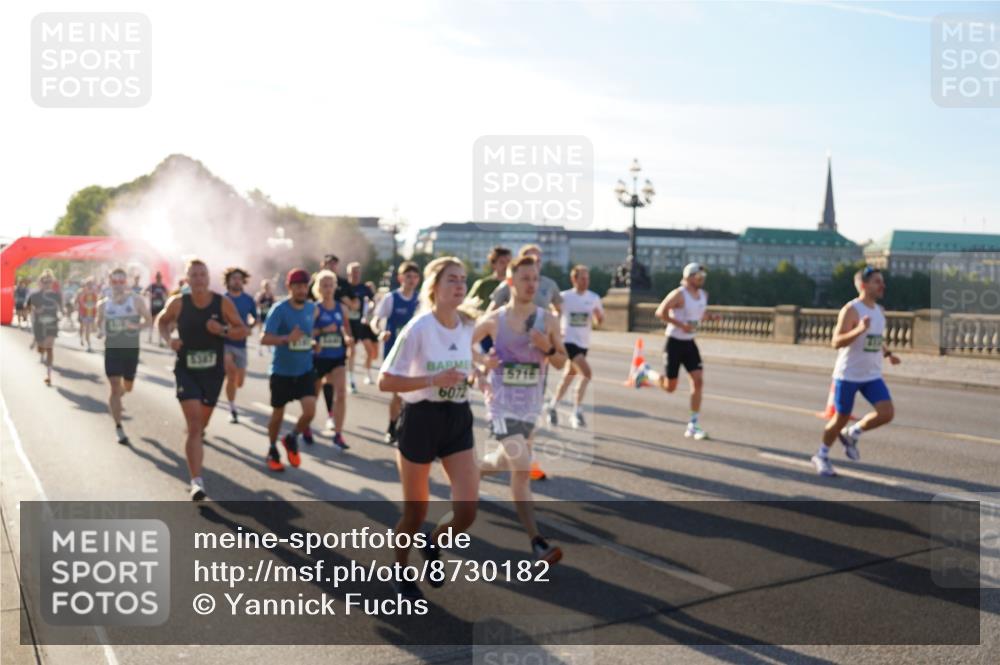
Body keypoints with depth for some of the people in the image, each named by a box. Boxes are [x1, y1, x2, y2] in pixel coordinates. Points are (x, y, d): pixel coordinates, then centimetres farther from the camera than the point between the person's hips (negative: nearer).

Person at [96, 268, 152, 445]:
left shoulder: (136, 300, -4)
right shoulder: (103, 304, 2)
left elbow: (148, 319, -1)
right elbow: (99, 322, 15)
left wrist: (137, 326, -21)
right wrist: (99, 331, -8)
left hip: (131, 348, 0)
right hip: (112, 349, 0)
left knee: (128, 387, 14)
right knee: (115, 388, -8)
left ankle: (113, 403, 52)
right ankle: (118, 428, -2)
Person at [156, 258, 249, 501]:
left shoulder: (223, 303, -7)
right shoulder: (178, 303, -6)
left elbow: (242, 330, -1)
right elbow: (161, 321, 12)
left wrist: (223, 330, -21)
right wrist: (168, 339, -8)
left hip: (213, 371, 2)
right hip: (186, 370, -2)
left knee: (201, 424, 18)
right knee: (194, 426, -14)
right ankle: (197, 482, -14)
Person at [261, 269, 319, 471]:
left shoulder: (312, 307, 0)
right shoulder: (279, 309, -16)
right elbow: (265, 339, -24)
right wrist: (287, 338, -37)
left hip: (305, 370, 3)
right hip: (282, 371, -3)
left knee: (310, 411, -12)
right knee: (278, 414, 10)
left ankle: (292, 439, 18)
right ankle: (272, 451, 33)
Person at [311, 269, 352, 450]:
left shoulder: (340, 308, 5)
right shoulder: (315, 309, -8)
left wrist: (347, 337, -1)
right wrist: (323, 330, -25)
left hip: (337, 357, 3)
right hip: (319, 357, -3)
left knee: (341, 393, -12)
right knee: (313, 394, 13)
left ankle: (338, 435, -6)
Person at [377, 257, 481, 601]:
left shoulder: (468, 325, 2)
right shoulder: (418, 328, -16)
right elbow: (385, 381, -17)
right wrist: (434, 380, -25)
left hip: (459, 420, 5)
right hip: (421, 420, -4)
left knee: (467, 511, -4)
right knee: (415, 512, 9)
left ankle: (434, 544, 30)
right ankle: (400, 573, 36)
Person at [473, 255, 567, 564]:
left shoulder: (547, 319, -2)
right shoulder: (493, 320, -8)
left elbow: (561, 363, 4)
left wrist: (548, 347, -16)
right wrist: (481, 363, -10)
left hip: (531, 404, 4)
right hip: (502, 403, -4)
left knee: (510, 462, 20)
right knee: (523, 468, -14)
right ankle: (537, 542, -7)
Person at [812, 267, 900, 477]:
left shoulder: (879, 311, 9)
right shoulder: (851, 310, -15)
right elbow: (837, 342, -21)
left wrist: (888, 353, 4)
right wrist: (859, 330, -35)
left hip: (872, 375, 6)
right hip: (848, 375, -6)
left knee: (887, 413, -9)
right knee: (841, 418, 3)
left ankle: (851, 434, 16)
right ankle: (821, 456, 25)